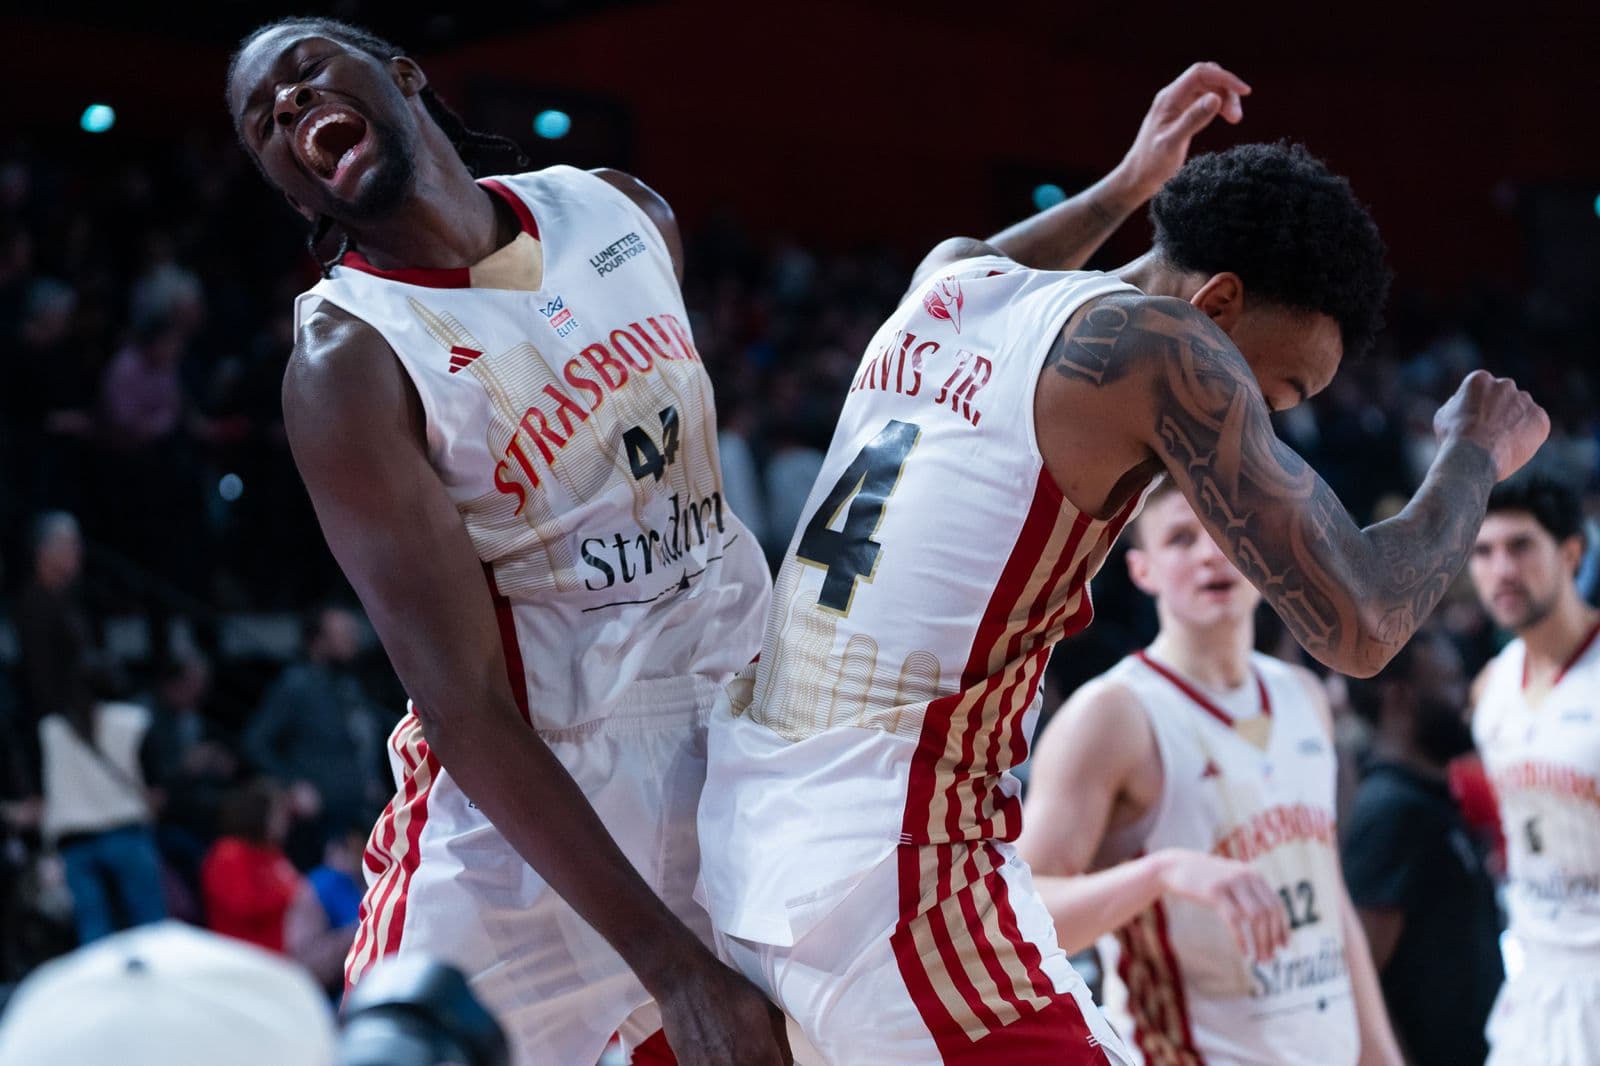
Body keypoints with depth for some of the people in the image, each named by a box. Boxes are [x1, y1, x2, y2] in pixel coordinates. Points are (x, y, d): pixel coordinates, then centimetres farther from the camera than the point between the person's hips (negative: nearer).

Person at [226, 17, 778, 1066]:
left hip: (746, 734, 5)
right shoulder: (347, 367, -16)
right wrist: (670, 964, -26)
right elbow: (464, 706, -21)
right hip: (536, 795, -5)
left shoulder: (621, 211, 2)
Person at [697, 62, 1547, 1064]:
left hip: (743, 826, 9)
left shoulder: (948, 284, 14)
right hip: (894, 873, -9)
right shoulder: (1156, 343, -9)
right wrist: (1477, 453, 5)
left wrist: (1125, 186, 47)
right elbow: (1360, 627, -11)